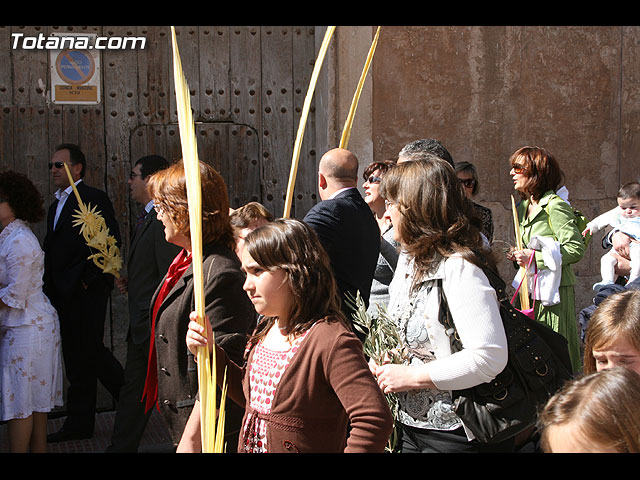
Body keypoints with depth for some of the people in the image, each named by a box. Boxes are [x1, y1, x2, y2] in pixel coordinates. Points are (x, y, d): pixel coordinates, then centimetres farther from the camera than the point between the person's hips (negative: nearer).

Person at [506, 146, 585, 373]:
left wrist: (535, 257, -20)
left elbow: (576, 249, -18)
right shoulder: (524, 206, 14)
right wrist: (519, 256, 5)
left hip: (555, 289, -8)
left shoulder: (555, 206, -13)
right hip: (531, 287, 8)